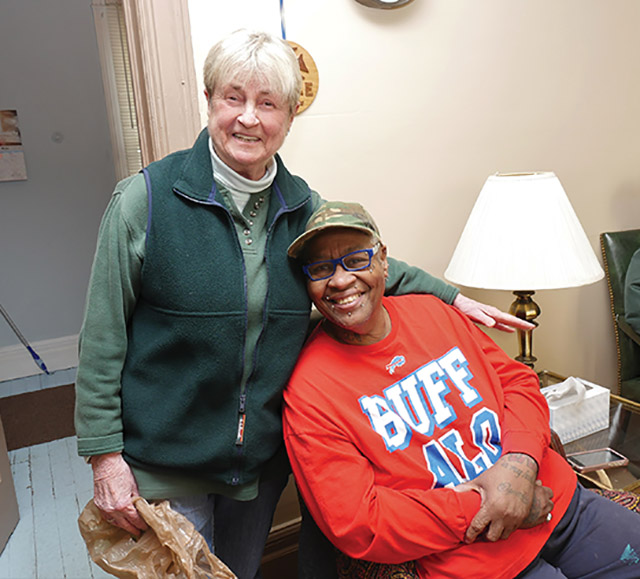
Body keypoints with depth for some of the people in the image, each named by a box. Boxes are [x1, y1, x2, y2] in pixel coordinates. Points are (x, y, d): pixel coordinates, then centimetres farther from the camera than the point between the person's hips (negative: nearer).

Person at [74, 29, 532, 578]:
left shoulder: (303, 206, -1)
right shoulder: (146, 198, -14)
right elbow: (103, 335, -10)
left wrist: (451, 295, 9)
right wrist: (105, 454, -11)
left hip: (263, 459, 4)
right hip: (164, 462, -3)